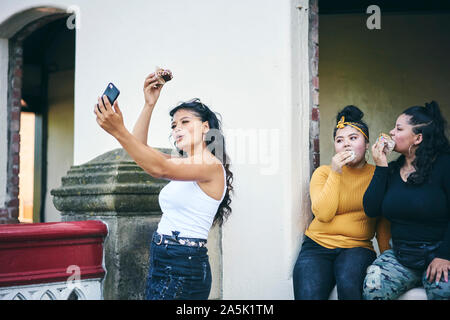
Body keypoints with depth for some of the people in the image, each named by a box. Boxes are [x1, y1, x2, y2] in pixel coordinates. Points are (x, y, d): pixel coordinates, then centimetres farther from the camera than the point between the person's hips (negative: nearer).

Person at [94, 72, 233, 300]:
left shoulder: (212, 166, -10)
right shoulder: (184, 165, 18)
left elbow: (160, 169, -25)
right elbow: (139, 148, 15)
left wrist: (118, 131, -32)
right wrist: (149, 104, 7)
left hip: (183, 267, -9)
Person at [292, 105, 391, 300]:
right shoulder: (323, 172, 7)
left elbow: (383, 224, 10)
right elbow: (323, 214, -8)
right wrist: (335, 173, -10)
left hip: (357, 247, 0)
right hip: (318, 245, 0)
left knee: (348, 283, -34)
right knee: (309, 294, -27)